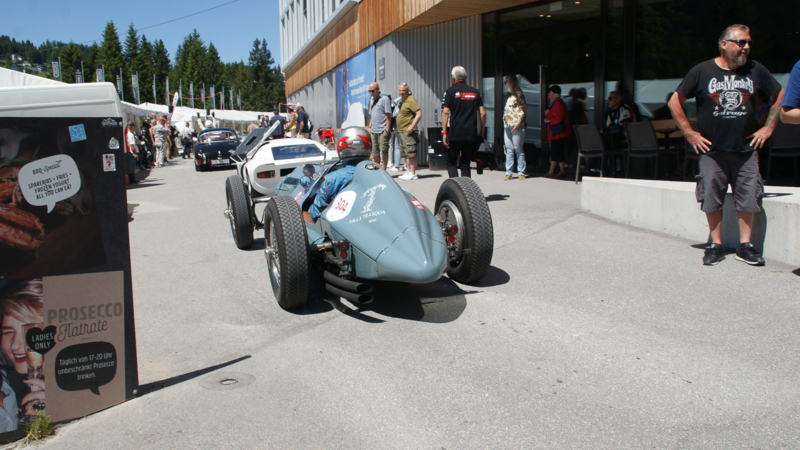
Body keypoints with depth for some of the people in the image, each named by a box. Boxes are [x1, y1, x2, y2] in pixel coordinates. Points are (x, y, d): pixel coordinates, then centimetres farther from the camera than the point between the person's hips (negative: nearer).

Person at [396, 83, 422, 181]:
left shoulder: (411, 100, -10)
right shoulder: (402, 101, 19)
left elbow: (419, 114, -18)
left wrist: (412, 126, -24)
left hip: (409, 131, -10)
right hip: (401, 132, 10)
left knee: (411, 153, -10)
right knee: (405, 153, 10)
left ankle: (413, 173, -9)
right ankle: (409, 172, 15)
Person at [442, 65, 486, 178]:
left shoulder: (450, 91, 0)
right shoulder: (475, 92, 10)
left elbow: (445, 112, -8)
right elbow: (482, 113, 7)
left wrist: (444, 132, -8)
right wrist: (482, 132, 14)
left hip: (455, 134, -3)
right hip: (471, 135, 3)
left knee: (451, 162, 7)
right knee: (466, 164, 11)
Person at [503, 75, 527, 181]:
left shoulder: (518, 94, -6)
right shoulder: (510, 95, 18)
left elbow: (523, 110, -12)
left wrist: (517, 124, -19)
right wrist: (505, 122, 14)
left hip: (516, 126, -8)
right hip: (507, 126, 8)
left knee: (518, 149, -4)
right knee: (509, 150, 5)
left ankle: (521, 172, 3)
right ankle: (508, 172, 6)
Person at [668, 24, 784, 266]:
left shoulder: (755, 70, 6)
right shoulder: (702, 71, -2)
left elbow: (780, 96, 18)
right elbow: (675, 102, 4)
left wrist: (768, 128, 9)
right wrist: (689, 133, 0)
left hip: (746, 149, 2)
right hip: (712, 150, -2)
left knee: (748, 198, 2)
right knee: (711, 199, 0)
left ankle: (745, 245, 12)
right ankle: (716, 245, 11)